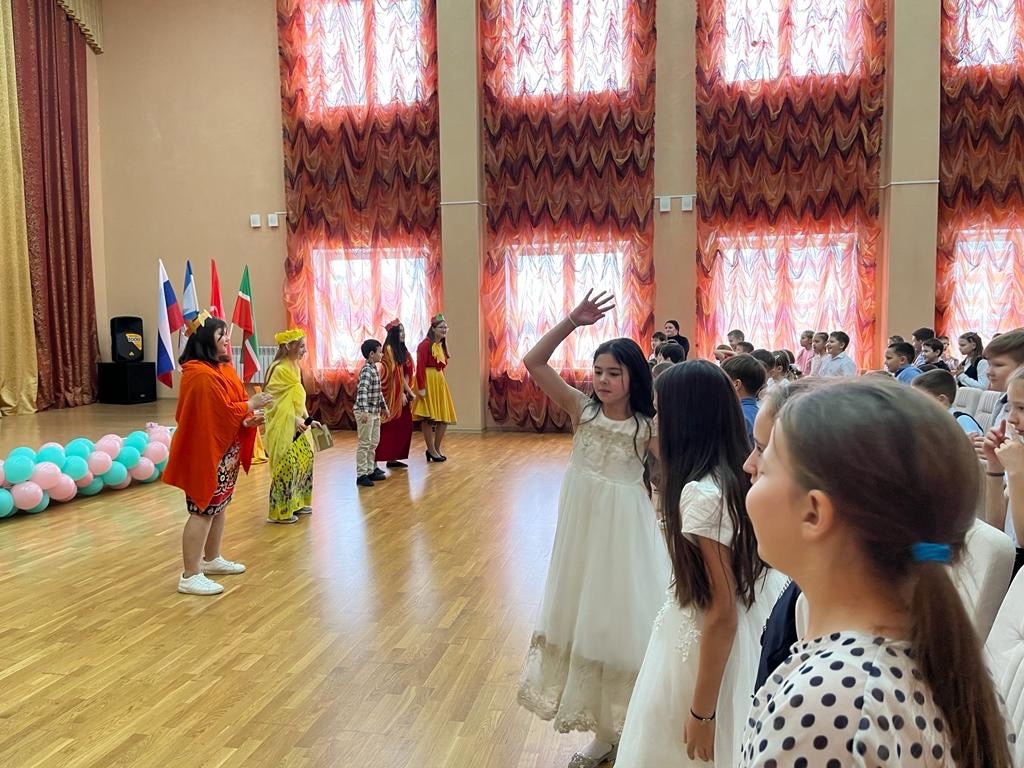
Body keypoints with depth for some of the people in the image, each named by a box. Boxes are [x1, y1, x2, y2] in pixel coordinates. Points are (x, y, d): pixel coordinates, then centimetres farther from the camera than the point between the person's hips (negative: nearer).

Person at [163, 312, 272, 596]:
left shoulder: (220, 368, 11)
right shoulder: (202, 374, -21)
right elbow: (221, 413, -22)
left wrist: (247, 419, -4)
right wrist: (250, 405, -11)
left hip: (223, 450, 10)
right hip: (205, 450, -10)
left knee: (219, 506, 18)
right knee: (203, 511, -5)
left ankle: (212, 560, 33)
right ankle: (190, 577, 2)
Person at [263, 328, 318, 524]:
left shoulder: (294, 367, 11)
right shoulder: (280, 369, -16)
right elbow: (278, 403, -20)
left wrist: (308, 419, 12)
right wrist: (295, 420, -27)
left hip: (296, 425, 10)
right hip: (283, 426, -10)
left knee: (305, 458, 13)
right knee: (286, 464, -6)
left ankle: (295, 503, 26)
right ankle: (280, 511, 4)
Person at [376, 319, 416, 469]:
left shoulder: (402, 349, 15)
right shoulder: (389, 349, -10)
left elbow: (406, 373, 11)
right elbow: (394, 373, -14)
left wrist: (408, 391, 0)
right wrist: (406, 391, -14)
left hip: (403, 392, 8)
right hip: (394, 392, -8)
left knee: (404, 426, 7)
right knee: (392, 427, -6)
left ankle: (394, 457, 13)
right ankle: (390, 458, -2)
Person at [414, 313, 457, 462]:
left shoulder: (441, 346, 15)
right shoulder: (425, 345, -11)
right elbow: (420, 367, -16)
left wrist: (440, 381, 13)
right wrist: (421, 387, -21)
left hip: (440, 382, 9)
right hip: (428, 382, -9)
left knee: (444, 418, 9)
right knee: (428, 418, -1)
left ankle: (436, 449, 21)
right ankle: (431, 450, 7)